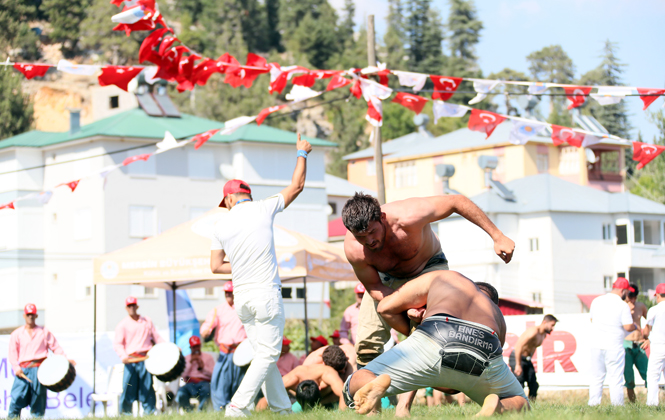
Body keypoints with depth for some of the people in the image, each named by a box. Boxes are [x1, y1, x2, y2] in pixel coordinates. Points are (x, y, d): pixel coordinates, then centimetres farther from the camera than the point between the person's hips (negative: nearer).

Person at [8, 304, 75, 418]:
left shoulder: (44, 332, 16)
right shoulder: (16, 334, 14)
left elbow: (55, 347, 12)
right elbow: (12, 353, 6)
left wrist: (65, 359, -3)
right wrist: (16, 367, -10)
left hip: (39, 369, 0)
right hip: (23, 370, 0)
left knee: (38, 400, -2)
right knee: (16, 398, -13)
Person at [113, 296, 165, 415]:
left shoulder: (147, 321, 17)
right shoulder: (123, 325, 6)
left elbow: (156, 337, 18)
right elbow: (117, 344, -2)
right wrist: (123, 356, -20)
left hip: (146, 359, 2)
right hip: (131, 360, -2)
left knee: (147, 388, 1)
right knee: (128, 388, -5)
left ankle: (150, 412, 6)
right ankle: (124, 413, 2)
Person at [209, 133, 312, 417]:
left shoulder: (221, 224, 6)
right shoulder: (263, 209, -2)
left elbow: (215, 266, 9)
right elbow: (296, 186, 9)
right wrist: (302, 153, 22)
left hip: (241, 297, 5)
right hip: (266, 294, -5)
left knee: (264, 353, 13)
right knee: (268, 354, -3)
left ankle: (281, 407, 14)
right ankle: (238, 406, -14)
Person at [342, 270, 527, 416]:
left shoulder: (440, 277, 38)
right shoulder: (497, 316, 42)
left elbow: (385, 308, 31)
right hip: (486, 353, 2)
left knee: (355, 385, 15)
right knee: (519, 403, 32)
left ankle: (376, 385, -24)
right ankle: (499, 407, -6)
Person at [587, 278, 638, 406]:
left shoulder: (597, 301, 7)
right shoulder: (623, 305, -9)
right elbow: (628, 327, -11)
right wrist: (635, 326, 10)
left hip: (596, 346, 4)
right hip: (614, 348, -4)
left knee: (595, 378, 8)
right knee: (616, 380, 1)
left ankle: (593, 404, 7)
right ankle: (617, 405, 2)